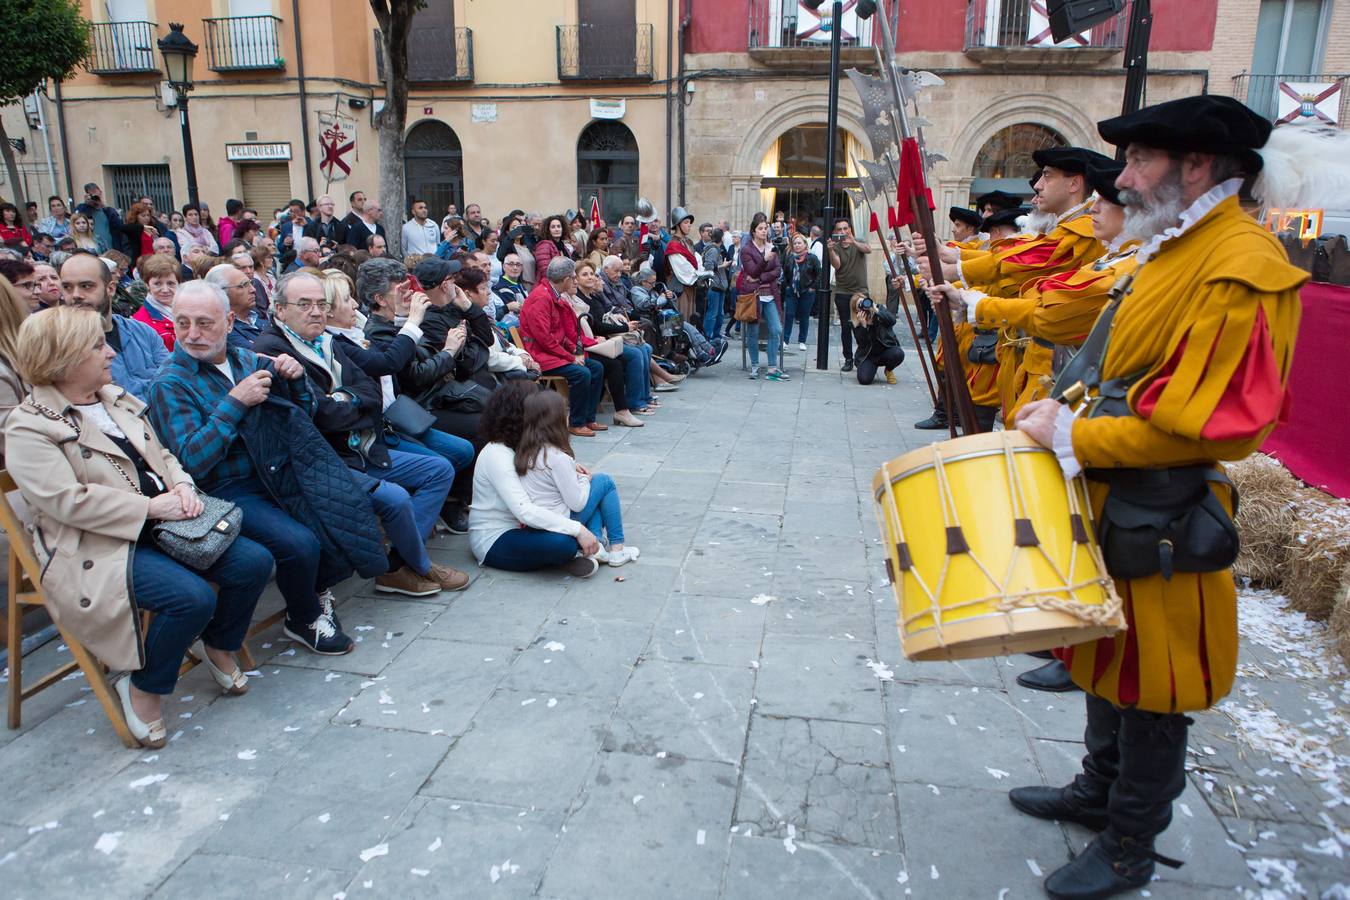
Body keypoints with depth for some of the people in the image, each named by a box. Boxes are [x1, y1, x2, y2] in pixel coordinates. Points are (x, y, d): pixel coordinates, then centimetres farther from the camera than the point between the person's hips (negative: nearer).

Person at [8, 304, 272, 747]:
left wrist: (181, 485, -4)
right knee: (193, 597, -29)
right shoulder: (29, 427, -8)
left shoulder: (117, 398, 16)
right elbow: (67, 500, -19)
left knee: (254, 561, -9)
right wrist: (150, 507, -22)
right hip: (96, 550, -7)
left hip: (161, 525, 8)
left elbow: (160, 455, 19)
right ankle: (143, 689, -3)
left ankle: (218, 646, 17)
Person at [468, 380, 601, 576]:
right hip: (494, 543, -10)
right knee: (562, 543, -34)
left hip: (519, 527, 10)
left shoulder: (519, 446, 7)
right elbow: (525, 512, -33)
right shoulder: (497, 455, -23)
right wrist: (578, 530, -32)